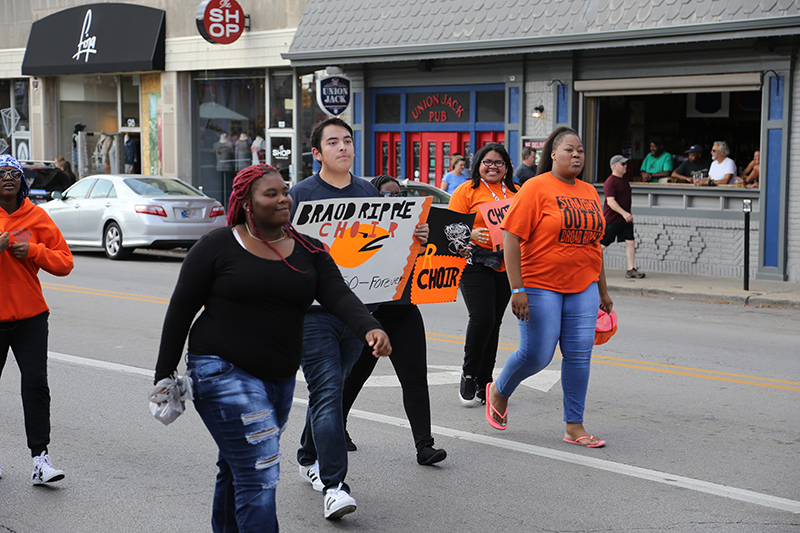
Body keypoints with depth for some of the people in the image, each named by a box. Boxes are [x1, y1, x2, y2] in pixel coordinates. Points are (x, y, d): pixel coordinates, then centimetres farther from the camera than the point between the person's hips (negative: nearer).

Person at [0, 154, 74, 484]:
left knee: (35, 383, -6)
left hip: (30, 317, 0)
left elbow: (64, 262, 3)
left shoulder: (35, 216, 4)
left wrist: (33, 251, -13)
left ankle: (40, 458, -3)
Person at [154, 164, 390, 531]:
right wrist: (164, 375, -4)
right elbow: (180, 310, -3)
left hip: (280, 377, 6)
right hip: (224, 372, -5)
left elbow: (339, 295, -9)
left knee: (237, 468, 19)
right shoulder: (217, 247, -6)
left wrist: (370, 328, -29)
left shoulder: (308, 252, 6)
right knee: (260, 471, -13)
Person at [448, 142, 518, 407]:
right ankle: (468, 375, 5)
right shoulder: (467, 191, 1)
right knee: (482, 319, -15)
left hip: (507, 264, 5)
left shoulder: (516, 193, 14)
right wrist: (471, 234, -22)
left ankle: (484, 384, 14)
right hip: (476, 262, -4)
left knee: (494, 323, 6)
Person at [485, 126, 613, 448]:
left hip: (583, 288, 6)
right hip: (540, 287, -6)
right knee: (536, 355, -3)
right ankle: (499, 392, 26)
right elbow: (511, 236, -13)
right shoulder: (537, 188, -8)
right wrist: (517, 289, -18)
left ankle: (574, 427, 11)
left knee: (579, 355, 2)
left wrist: (602, 291, 19)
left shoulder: (589, 193, 12)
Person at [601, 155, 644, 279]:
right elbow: (610, 201, -23)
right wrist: (623, 213, -29)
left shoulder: (624, 180, 14)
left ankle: (631, 270, -1)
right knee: (602, 245, -1)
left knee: (630, 242, -3)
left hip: (625, 219, 8)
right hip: (611, 219, -8)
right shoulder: (610, 182, -14)